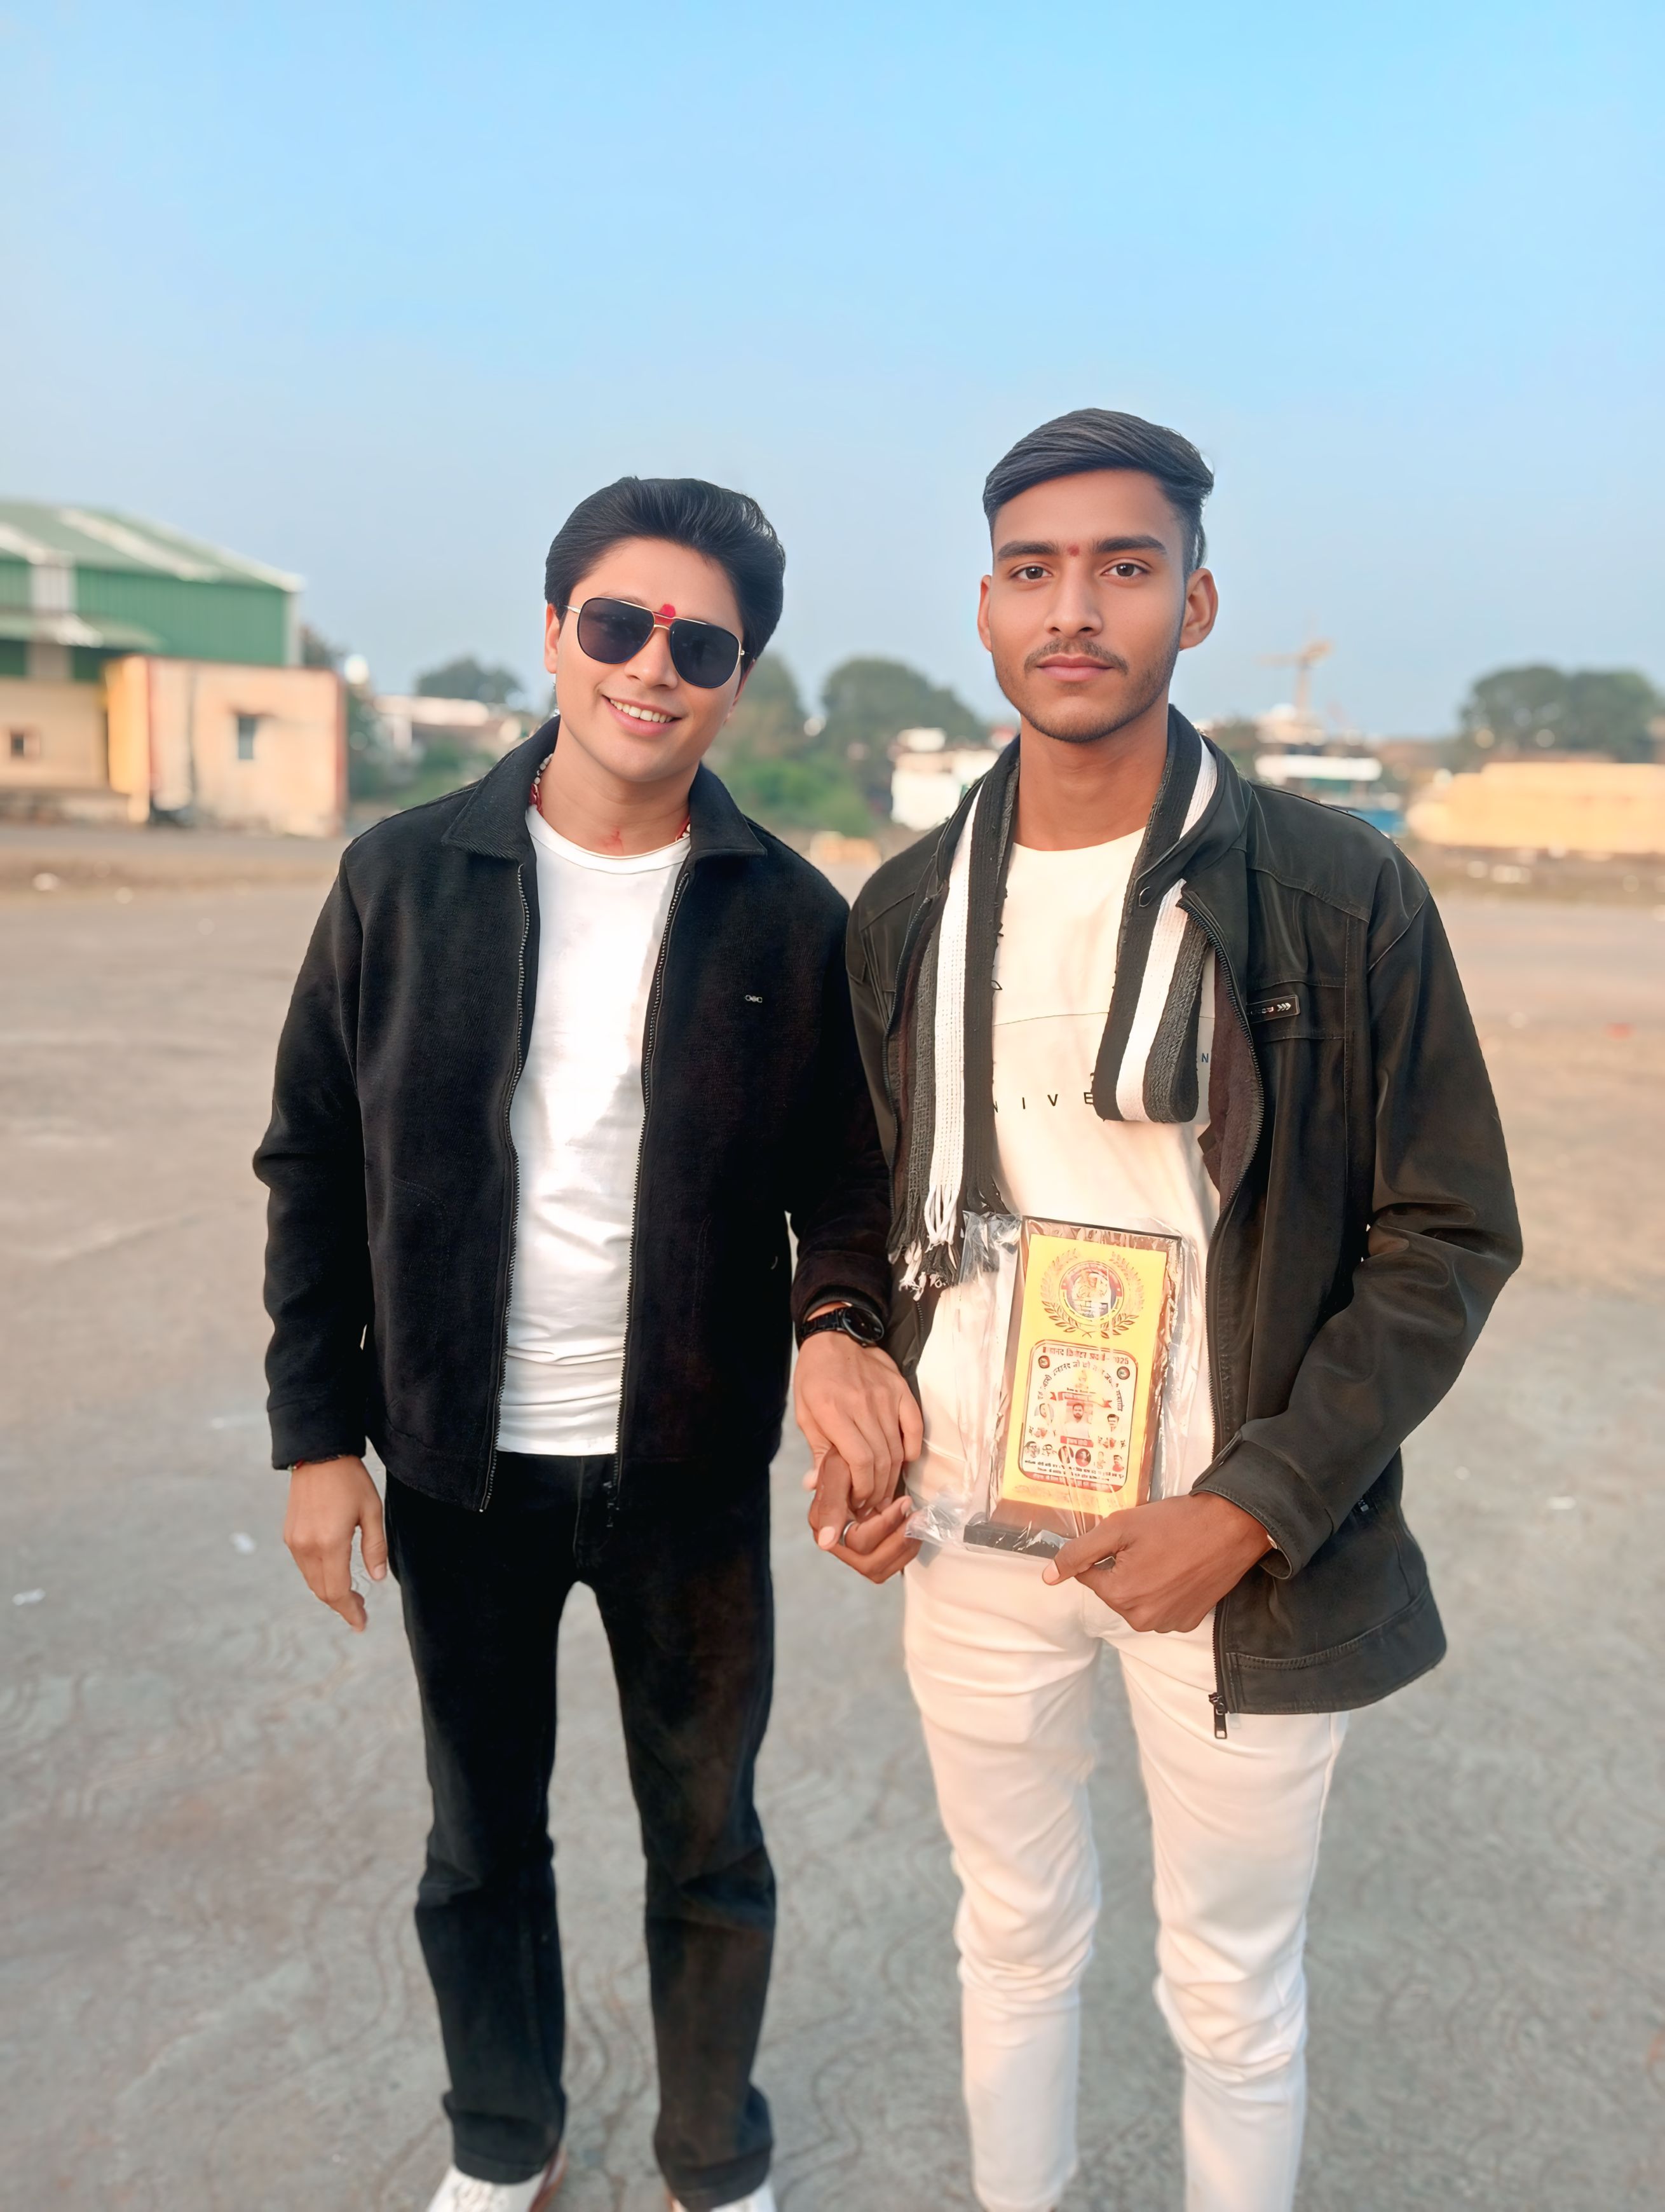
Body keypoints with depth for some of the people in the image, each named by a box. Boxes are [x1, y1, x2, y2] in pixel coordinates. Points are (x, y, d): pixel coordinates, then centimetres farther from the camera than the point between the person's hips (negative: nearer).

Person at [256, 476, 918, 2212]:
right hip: (458, 1464, 1)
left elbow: (843, 1167, -1)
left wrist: (840, 1319, -22)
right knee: (482, 1839, 20)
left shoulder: (789, 917, -7)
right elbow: (314, 1170, -1)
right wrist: (317, 1434, -3)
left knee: (706, 1845, 17)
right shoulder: (404, 878, -5)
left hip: (690, 1470, 0)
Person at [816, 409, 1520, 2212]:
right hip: (967, 1529, 4)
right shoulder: (907, 910, 2)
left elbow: (1447, 1238, -8)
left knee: (1232, 1990, 16)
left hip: (1236, 1553, -3)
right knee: (1013, 1937, 23)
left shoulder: (1342, 895, -10)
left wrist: (1256, 1506, -16)